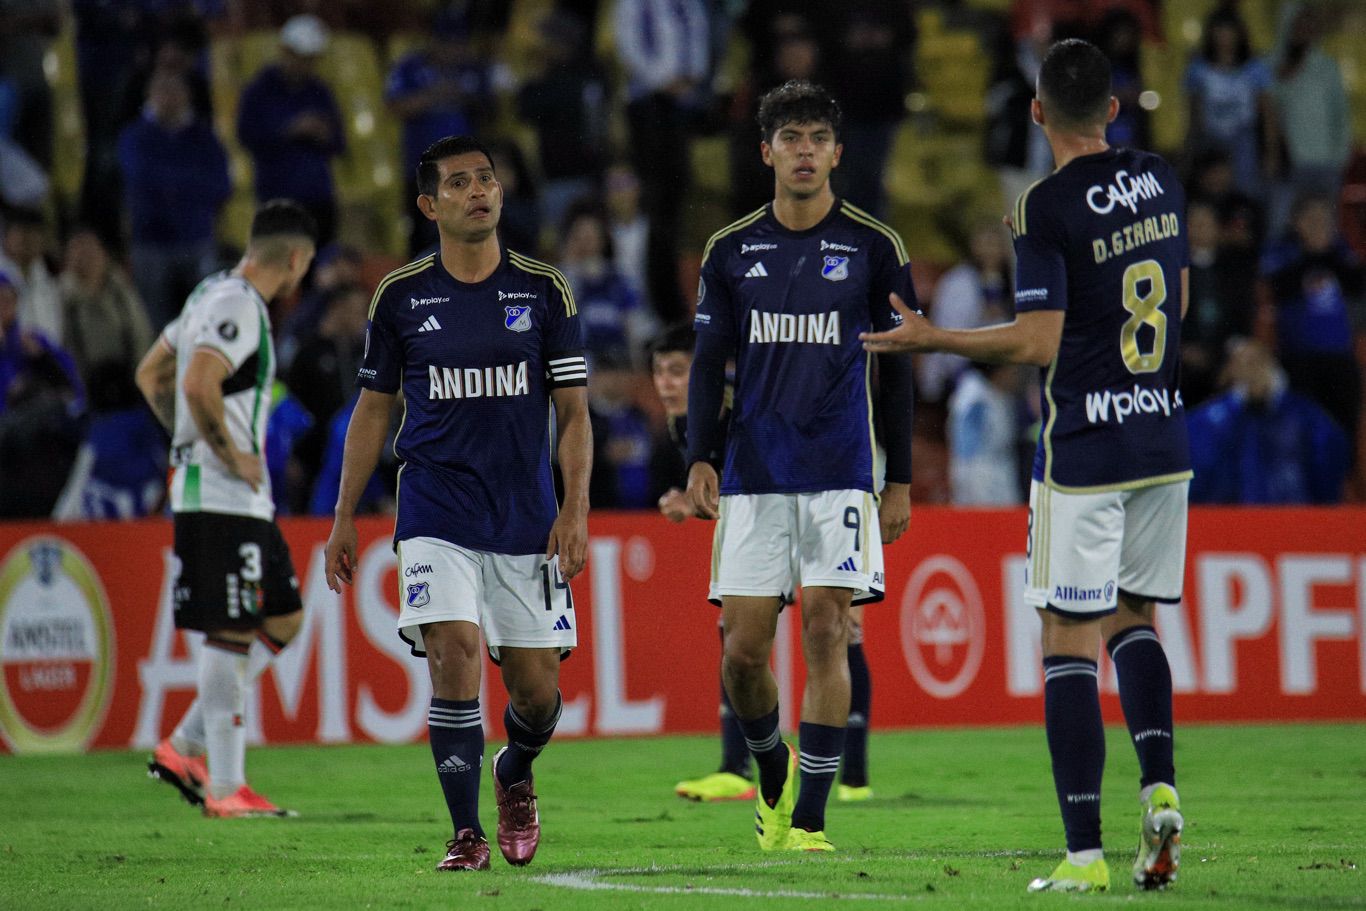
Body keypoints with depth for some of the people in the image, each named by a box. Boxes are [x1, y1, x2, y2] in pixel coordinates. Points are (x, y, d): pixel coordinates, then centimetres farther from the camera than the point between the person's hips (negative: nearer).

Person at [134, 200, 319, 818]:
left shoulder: (215, 295, 17)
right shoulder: (238, 305, -14)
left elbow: (151, 374, 25)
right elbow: (199, 384, -27)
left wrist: (191, 441, 20)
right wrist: (231, 455, -17)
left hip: (244, 497, 10)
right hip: (222, 496, -10)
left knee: (284, 618, 13)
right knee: (231, 634, -7)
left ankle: (185, 748, 14)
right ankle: (225, 789, -5)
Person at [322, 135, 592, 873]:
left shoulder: (544, 291, 4)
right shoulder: (401, 296, 4)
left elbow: (573, 410, 5)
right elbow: (372, 409, 11)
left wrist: (576, 509, -7)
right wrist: (343, 519, 8)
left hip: (526, 519, 1)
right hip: (435, 515, -1)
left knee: (536, 687, 3)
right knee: (454, 654, -18)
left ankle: (514, 773, 37)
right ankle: (466, 833, -9)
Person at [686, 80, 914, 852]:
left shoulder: (874, 246, 2)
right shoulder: (731, 251, 8)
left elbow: (897, 369, 6)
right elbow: (710, 364, 11)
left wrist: (902, 482, 4)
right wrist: (700, 460, -2)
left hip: (840, 472, -2)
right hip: (754, 474, 2)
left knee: (826, 635, -10)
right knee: (743, 650, -1)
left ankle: (808, 820, -5)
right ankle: (774, 772, 27)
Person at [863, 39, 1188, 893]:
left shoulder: (1048, 206, -13)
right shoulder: (1161, 181, 6)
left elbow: (1041, 342, -16)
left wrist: (931, 339, -7)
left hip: (1083, 450, -6)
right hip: (1165, 440, 6)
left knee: (1069, 641, -2)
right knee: (1132, 619, 19)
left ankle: (1085, 852, -6)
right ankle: (1159, 784, -3)